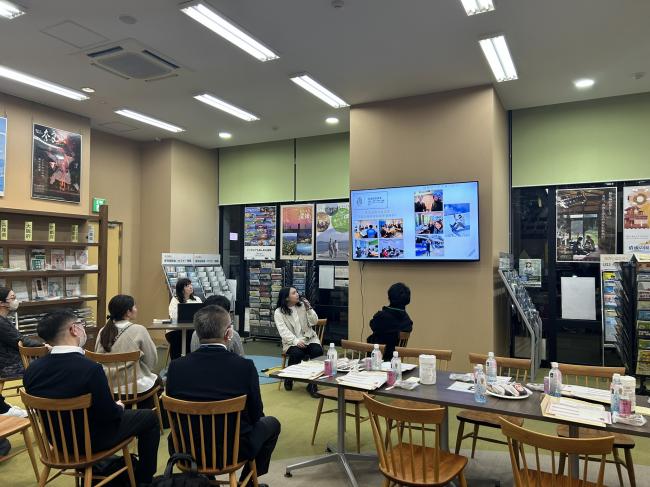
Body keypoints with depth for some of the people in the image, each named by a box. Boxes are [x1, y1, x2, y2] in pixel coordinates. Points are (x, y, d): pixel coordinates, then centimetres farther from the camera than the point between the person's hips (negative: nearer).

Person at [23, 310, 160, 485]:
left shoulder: (32, 369, -14)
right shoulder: (90, 369, -34)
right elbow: (110, 414, -23)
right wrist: (119, 407, 0)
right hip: (91, 441, -6)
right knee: (150, 417, 12)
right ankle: (144, 480, 26)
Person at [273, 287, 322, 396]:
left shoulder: (303, 305, 8)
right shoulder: (279, 312, -1)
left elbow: (314, 322, 5)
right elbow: (283, 331, -13)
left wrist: (309, 308, -9)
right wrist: (296, 341, -28)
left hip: (309, 338, 3)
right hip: (292, 342, -3)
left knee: (317, 351, -28)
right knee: (297, 353, -34)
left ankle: (312, 384, -15)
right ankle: (289, 378, -4)